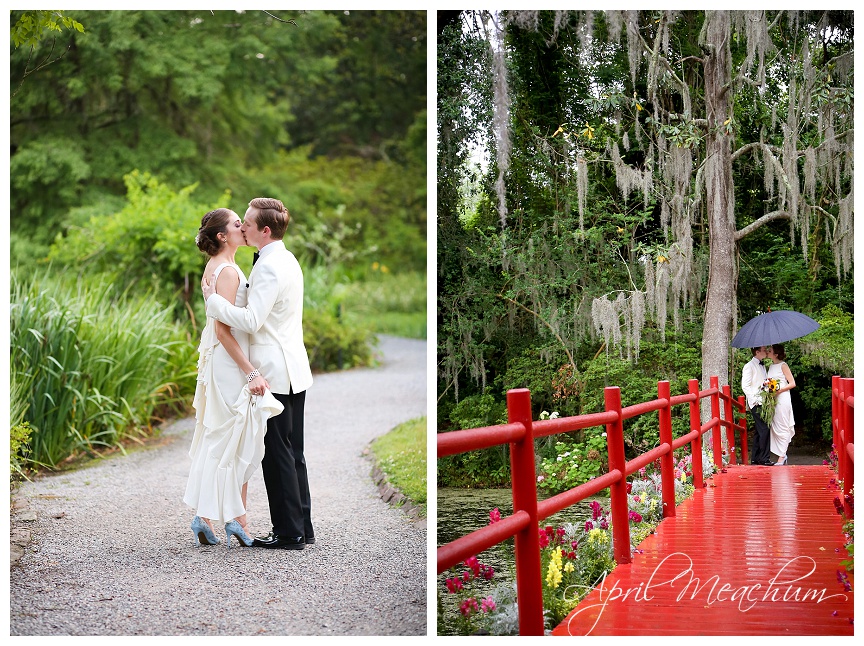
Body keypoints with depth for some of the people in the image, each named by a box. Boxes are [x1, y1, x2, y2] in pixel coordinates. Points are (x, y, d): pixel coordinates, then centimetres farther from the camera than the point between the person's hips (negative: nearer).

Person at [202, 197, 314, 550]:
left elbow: (251, 320, -22)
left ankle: (289, 533, 1)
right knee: (293, 452, 13)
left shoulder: (269, 267, -18)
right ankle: (302, 527, 19)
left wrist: (212, 297, -13)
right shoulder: (287, 259, 14)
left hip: (274, 374, -10)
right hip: (293, 371, 10)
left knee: (277, 454, -4)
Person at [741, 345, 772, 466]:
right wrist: (754, 400, -16)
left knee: (758, 431, 10)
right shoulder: (749, 366, -6)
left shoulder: (762, 366, 20)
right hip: (756, 403, -9)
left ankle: (755, 459, 13)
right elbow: (745, 386, -11)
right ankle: (764, 458, -12)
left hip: (763, 402, 9)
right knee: (764, 430, -14)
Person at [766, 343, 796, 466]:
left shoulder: (783, 365, -7)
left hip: (782, 398, -8)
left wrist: (779, 390, -17)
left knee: (782, 428, -4)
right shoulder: (770, 366, 14)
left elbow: (792, 383, -8)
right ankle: (782, 454, 12)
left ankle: (781, 457, -1)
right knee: (774, 427, 6)